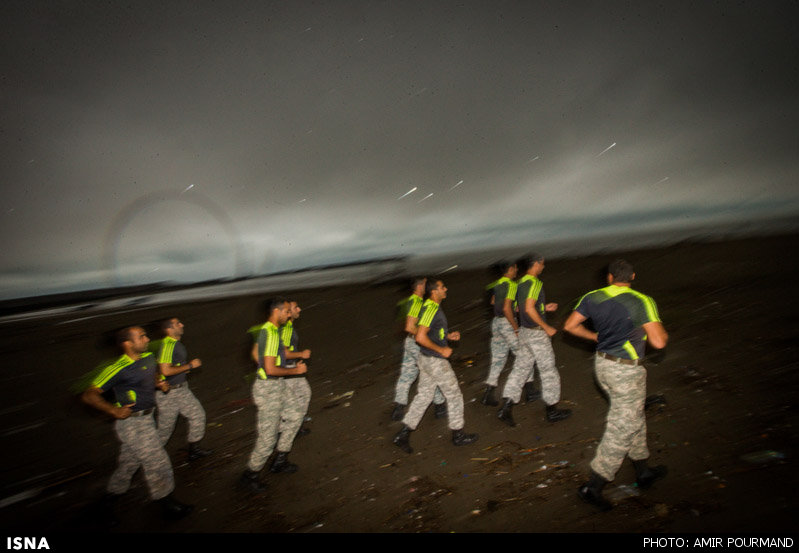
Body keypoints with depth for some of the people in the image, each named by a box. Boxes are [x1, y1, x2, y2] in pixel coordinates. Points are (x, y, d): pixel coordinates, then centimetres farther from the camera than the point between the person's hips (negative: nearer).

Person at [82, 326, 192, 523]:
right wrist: (115, 411, -21)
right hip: (132, 423, -8)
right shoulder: (118, 369, -21)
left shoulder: (148, 358, 2)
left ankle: (109, 501, 39)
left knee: (129, 462, 21)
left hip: (146, 418, 8)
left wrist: (159, 383, 5)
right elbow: (89, 395, -18)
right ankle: (167, 504, 18)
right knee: (157, 461, 1)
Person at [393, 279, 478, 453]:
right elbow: (420, 337, -29)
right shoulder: (431, 309, -22)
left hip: (426, 359, 10)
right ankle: (458, 435, 22)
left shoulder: (431, 307, 10)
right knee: (454, 395, 7)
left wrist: (448, 336, 10)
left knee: (423, 396, 13)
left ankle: (403, 434, 15)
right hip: (435, 361, -10)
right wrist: (441, 350, -21)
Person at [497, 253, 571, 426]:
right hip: (536, 333, -9)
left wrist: (544, 308, 18)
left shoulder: (521, 282, 11)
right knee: (548, 370, 7)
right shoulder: (534, 282, -17)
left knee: (521, 368, 9)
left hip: (524, 331, 9)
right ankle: (552, 410, 21)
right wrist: (546, 327, -17)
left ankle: (506, 408, 4)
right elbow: (529, 309, -26)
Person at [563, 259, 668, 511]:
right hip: (626, 371, -6)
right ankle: (593, 486, 7)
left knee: (634, 417, 25)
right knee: (622, 429, 4)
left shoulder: (592, 298, -2)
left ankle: (643, 470, 41)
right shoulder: (642, 302, -17)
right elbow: (658, 342, -21)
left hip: (602, 363, 7)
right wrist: (663, 332, 2)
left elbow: (570, 325, 3)